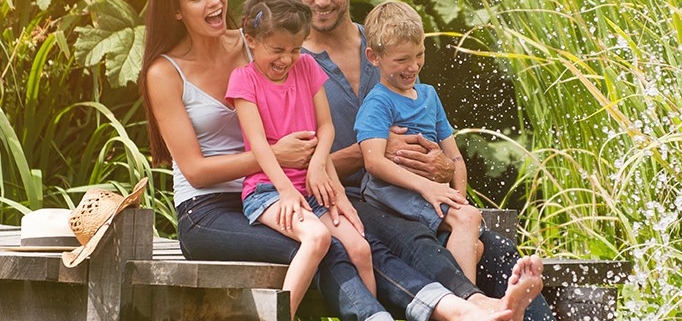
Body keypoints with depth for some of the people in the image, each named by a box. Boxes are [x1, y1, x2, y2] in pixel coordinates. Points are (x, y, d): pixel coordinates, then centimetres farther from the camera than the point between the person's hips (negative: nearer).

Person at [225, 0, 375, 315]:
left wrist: (318, 165, -12)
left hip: (312, 187, 5)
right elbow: (257, 139, -11)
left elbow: (326, 126, 9)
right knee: (317, 236, -34)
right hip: (267, 188, -5)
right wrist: (286, 188, -23)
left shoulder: (307, 68, 13)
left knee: (359, 248, -17)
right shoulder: (244, 79, -1)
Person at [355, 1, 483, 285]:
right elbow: (374, 161, -17)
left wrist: (458, 200, 5)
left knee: (475, 246, -16)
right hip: (391, 190, -8)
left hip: (431, 193, 8)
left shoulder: (428, 94, 24)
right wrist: (423, 185, -27)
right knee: (468, 217, -28)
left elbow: (453, 157, 23)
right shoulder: (378, 103, -2)